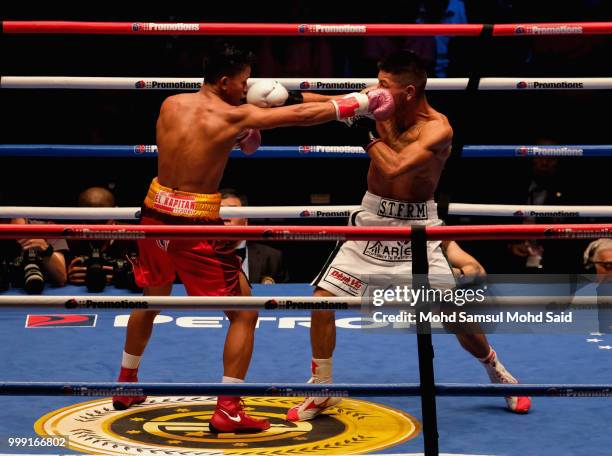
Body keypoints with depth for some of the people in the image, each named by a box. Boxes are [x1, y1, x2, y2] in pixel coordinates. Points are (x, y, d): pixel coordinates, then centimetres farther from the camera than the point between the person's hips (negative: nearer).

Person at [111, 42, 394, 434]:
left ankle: (126, 386, 44)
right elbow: (302, 115, -7)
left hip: (157, 215, 7)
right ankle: (228, 411, 2)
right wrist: (361, 102, 0)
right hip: (196, 226, -6)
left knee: (152, 298, 30)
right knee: (244, 314, 6)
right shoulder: (233, 116, -11)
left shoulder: (171, 105, 4)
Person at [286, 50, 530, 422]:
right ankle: (322, 391, 12)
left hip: (416, 227, -4)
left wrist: (369, 135, -23)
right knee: (322, 302, -4)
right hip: (373, 223, 4)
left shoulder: (437, 129, -21)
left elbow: (394, 167, -34)